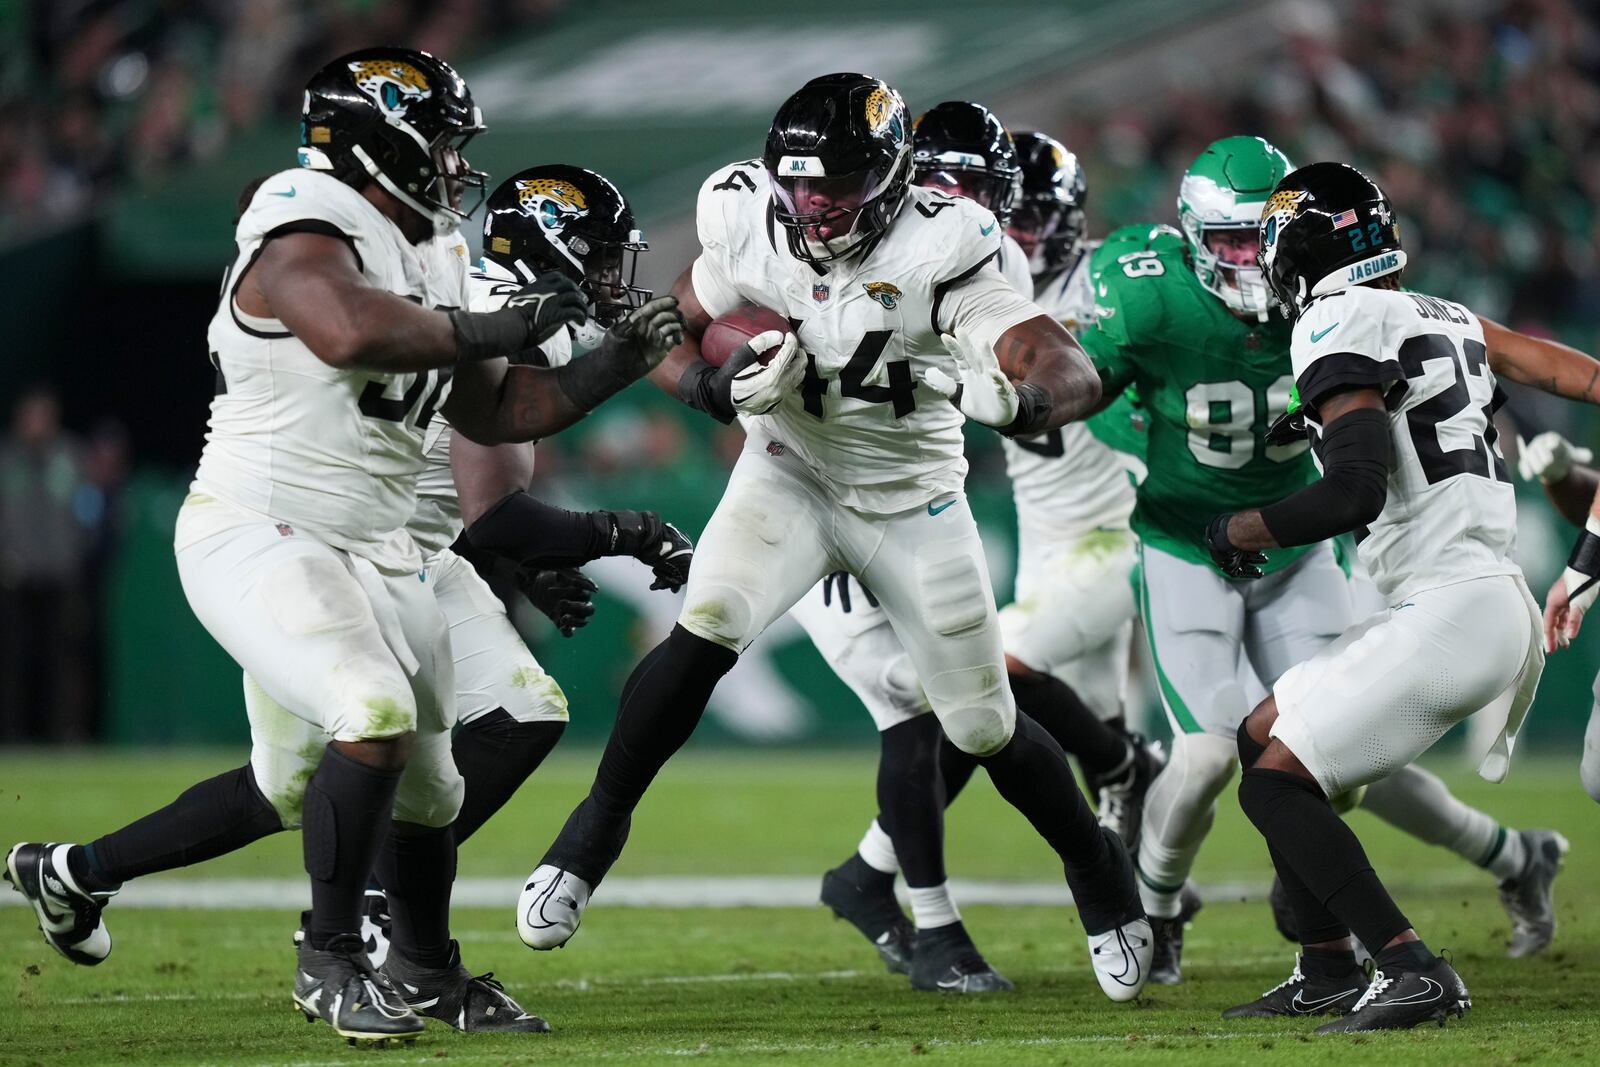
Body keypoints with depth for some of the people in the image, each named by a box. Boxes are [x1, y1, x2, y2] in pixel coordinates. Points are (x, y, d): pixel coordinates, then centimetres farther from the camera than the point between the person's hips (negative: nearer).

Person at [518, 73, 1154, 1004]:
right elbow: (668, 341, -2)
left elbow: (1074, 373, -35)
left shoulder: (937, 249, -28)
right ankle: (597, 829, -8)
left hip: (911, 499, -1)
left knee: (987, 730, 5)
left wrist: (1024, 399, -58)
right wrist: (723, 387, -24)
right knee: (703, 634, -25)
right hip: (790, 477, 1)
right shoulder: (747, 221, -16)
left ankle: (1096, 868, 32)